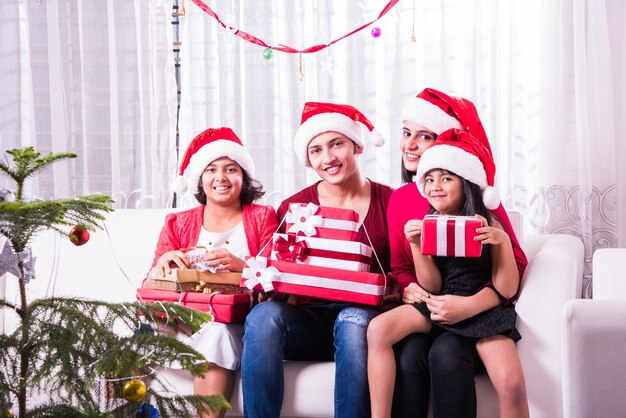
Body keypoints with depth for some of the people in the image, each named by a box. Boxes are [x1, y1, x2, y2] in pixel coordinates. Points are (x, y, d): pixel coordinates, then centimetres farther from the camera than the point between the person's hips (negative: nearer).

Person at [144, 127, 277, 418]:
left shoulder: (263, 217, 12)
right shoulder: (178, 224, 18)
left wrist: (239, 265, -22)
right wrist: (163, 263, -15)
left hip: (240, 324, -1)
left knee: (217, 332, -34)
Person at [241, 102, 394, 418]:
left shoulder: (390, 202, 3)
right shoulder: (293, 208, 7)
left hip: (364, 314, -1)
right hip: (309, 321, 2)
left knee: (355, 320, -36)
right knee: (264, 315, -30)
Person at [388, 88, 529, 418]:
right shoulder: (400, 199, 9)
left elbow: (515, 264, -9)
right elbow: (399, 268, 10)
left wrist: (471, 305, -26)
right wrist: (412, 291, -15)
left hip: (477, 317, -3)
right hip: (422, 315, 3)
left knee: (446, 354, -33)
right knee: (408, 356, -29)